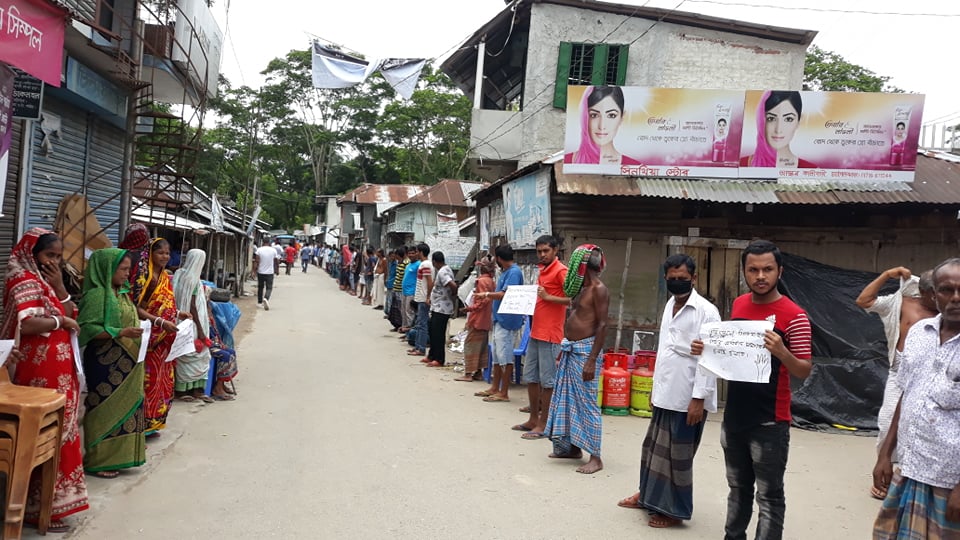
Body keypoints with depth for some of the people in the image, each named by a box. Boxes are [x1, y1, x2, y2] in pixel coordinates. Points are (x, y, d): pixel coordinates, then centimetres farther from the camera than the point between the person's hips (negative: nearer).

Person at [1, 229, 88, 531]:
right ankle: (41, 507, 4)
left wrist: (60, 287, -1)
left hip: (57, 369, 9)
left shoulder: (46, 281, 17)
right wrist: (59, 320, -12)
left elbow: (71, 316, 11)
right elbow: (25, 324, -26)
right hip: (39, 371, -9)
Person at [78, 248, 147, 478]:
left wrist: (136, 331, 8)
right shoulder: (97, 294, -13)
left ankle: (120, 453, 24)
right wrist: (121, 333, -23)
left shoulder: (122, 293, 12)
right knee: (105, 407, -2)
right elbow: (87, 329, -19)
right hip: (105, 363, -9)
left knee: (127, 405, 12)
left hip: (126, 363, 9)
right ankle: (98, 460, 8)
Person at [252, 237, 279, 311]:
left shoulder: (259, 250, -4)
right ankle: (266, 298, -27)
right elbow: (276, 262, 4)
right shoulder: (273, 250, -2)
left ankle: (260, 302, 27)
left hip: (260, 272, 1)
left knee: (260, 287, 17)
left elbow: (256, 261, -10)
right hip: (270, 272, -1)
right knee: (269, 288, 0)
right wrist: (277, 270, 16)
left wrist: (254, 270, -7)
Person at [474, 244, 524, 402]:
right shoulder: (505, 271, 15)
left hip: (507, 320, -10)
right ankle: (495, 388, 25)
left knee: (505, 357, -4)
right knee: (497, 356, 16)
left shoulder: (514, 272, -16)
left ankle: (504, 393, 3)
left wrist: (486, 294, -13)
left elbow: (504, 294, -23)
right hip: (500, 319, 10)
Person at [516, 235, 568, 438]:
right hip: (535, 332, 9)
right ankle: (533, 419, 25)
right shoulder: (543, 271, 16)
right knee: (530, 377, 14)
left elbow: (573, 298, -19)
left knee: (547, 380, -2)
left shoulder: (561, 271, -11)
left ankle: (543, 425, 6)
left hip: (550, 335, -9)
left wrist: (548, 297, -19)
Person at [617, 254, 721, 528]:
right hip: (665, 394, 8)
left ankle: (675, 509, 20)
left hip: (687, 398, -7)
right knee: (654, 448, 18)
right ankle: (650, 495, 35)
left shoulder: (706, 311, -15)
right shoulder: (669, 305, 10)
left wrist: (699, 398, -20)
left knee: (677, 456, 5)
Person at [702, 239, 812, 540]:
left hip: (770, 422, -6)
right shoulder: (739, 305, 5)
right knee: (738, 488, 19)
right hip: (734, 416, 6)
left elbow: (804, 372, -13)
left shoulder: (793, 316, -14)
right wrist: (706, 350, -3)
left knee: (769, 496, 2)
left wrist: (781, 351, -33)